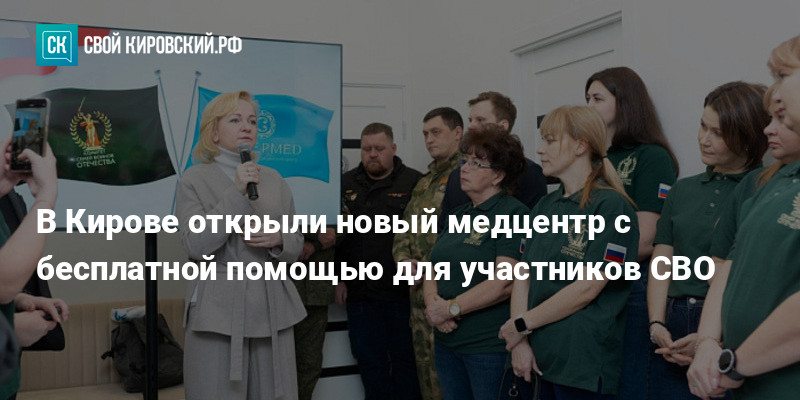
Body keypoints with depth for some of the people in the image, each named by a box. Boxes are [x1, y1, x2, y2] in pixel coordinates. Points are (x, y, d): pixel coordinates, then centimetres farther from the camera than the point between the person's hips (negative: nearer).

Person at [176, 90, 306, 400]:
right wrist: (236, 194, -16)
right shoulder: (195, 180, 0)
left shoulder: (274, 180, 12)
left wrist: (278, 240, -8)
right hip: (219, 308, -4)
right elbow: (196, 245, -12)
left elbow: (296, 245, 15)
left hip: (272, 308, 4)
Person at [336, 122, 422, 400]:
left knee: (405, 358, 7)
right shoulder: (346, 185, 10)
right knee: (369, 360, 12)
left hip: (402, 292, -3)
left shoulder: (414, 183, -2)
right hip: (359, 293, 3)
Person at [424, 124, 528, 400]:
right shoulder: (459, 215, 15)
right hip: (447, 342, 8)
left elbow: (505, 280, -22)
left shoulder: (514, 214, -11)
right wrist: (433, 302, -10)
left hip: (490, 345, -8)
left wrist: (452, 307, -17)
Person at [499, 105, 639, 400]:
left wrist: (522, 324, -9)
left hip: (584, 365, -6)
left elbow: (587, 287, -16)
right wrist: (519, 342, -5)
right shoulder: (545, 207, 13)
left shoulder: (611, 205, -10)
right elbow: (523, 276, 7)